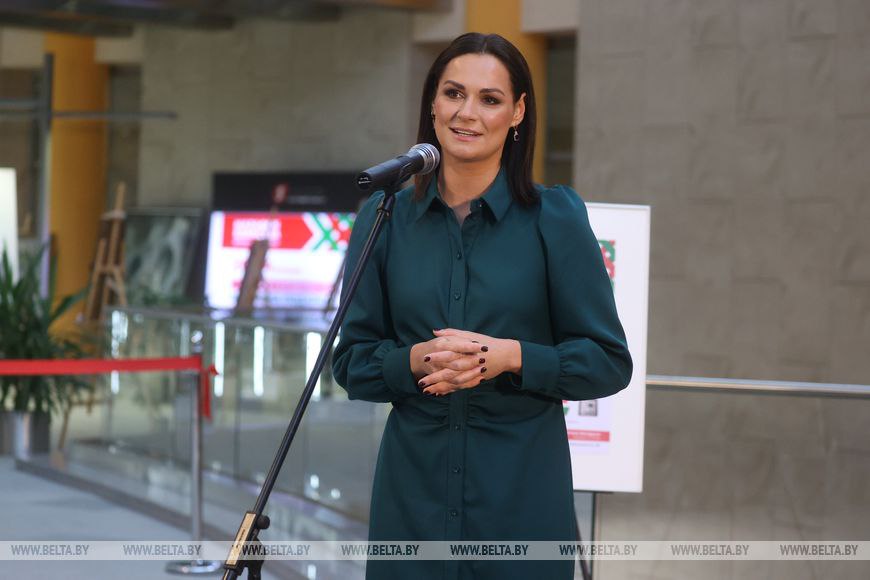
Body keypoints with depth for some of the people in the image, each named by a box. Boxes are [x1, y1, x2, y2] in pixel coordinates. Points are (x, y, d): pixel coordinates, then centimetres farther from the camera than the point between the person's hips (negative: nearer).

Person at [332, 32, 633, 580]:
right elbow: (352, 360, 6)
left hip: (523, 491, -2)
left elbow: (608, 361, -3)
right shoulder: (385, 217, 4)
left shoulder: (555, 216, -3)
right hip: (413, 488, 2)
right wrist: (416, 360, -14)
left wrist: (511, 356, -17)